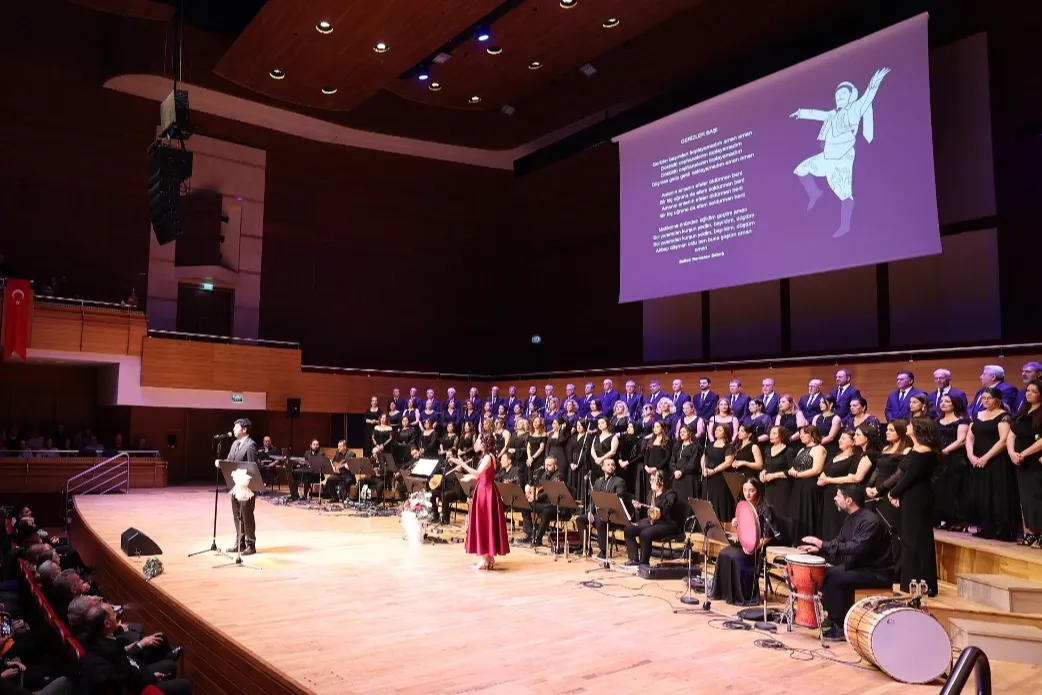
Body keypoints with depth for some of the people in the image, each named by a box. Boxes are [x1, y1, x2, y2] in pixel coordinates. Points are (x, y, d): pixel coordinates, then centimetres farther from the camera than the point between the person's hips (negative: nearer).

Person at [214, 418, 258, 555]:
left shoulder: (251, 445, -15)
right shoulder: (235, 443, 12)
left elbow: (252, 467, -18)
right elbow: (229, 460, 16)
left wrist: (246, 483, -21)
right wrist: (220, 462, -6)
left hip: (246, 486, -9)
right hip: (235, 485, 9)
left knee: (247, 516, -1)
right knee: (237, 516, 13)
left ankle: (251, 545, 8)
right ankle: (240, 543, 23)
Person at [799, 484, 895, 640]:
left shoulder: (870, 521, -24)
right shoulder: (850, 519, 6)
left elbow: (857, 548, -35)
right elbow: (840, 541, 17)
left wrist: (824, 545, -33)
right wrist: (819, 548, -1)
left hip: (877, 573, -10)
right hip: (858, 566, 10)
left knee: (834, 579, -24)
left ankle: (841, 626, -11)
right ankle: (833, 617, 12)